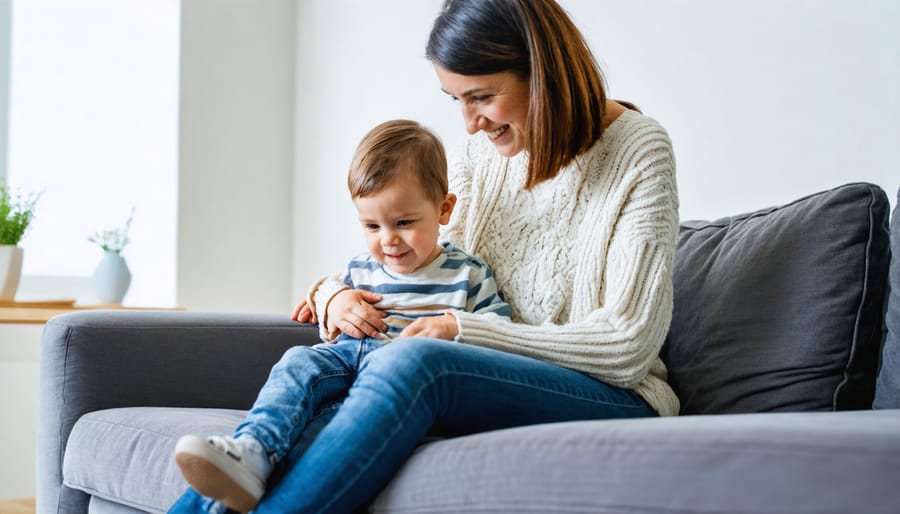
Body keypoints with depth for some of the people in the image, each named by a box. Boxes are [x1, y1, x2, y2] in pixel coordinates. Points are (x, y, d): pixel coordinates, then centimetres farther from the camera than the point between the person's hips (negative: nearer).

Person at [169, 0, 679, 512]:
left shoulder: (638, 150, -8)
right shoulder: (480, 151, 11)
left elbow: (627, 346, -13)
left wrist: (464, 330, -17)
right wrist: (334, 292, -5)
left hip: (610, 401, -5)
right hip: (494, 387, 6)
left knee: (411, 362, -36)